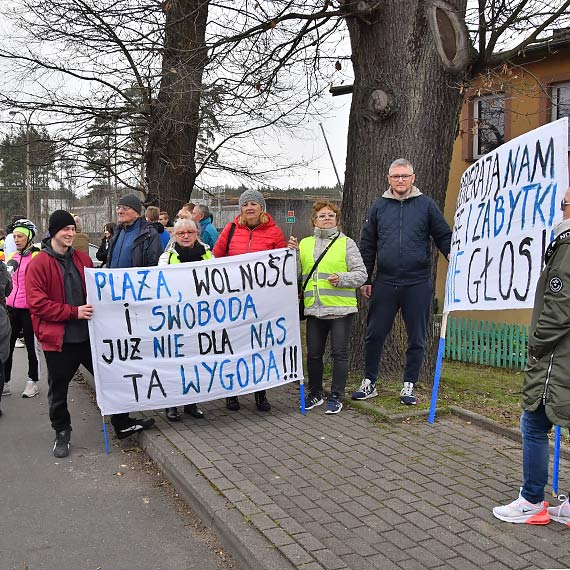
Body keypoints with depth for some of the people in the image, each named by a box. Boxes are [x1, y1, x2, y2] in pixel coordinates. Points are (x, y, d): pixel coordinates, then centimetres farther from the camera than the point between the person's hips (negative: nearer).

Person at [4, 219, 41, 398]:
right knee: (6, 346, 7)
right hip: (12, 307, 6)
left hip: (29, 308, -6)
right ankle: (5, 383, 16)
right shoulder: (12, 257, 11)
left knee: (31, 345, 5)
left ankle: (33, 382, 18)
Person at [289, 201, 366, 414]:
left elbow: (361, 274, -1)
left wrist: (341, 279, -17)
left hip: (341, 308, -3)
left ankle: (336, 397, 12)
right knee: (313, 354, 9)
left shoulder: (346, 243, 3)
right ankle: (315, 394, 25)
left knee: (339, 353, 1)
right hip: (314, 309, 3)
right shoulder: (305, 244, 13)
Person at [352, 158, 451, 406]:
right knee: (374, 334, 6)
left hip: (418, 284, -1)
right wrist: (365, 279, 8)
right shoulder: (379, 206, 9)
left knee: (416, 338, 7)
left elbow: (443, 235, 7)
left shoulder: (426, 205, 4)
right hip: (385, 283, 1)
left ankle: (409, 385, 21)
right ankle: (369, 383, 20)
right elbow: (367, 245, 11)